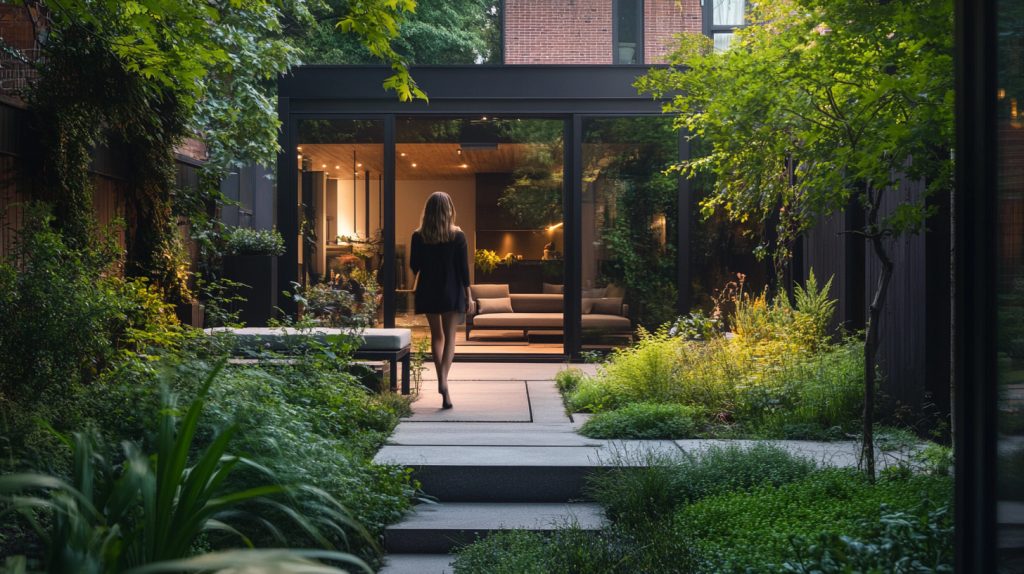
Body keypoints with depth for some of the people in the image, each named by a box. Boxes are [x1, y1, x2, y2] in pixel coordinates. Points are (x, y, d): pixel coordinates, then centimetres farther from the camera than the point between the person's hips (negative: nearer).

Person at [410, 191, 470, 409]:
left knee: (436, 336, 15)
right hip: (452, 292, -2)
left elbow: (414, 266, 1)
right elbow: (463, 267, -5)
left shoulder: (418, 236, -4)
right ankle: (443, 380, -17)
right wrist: (467, 292, 3)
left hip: (428, 291, 2)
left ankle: (442, 380, 13)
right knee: (450, 337, 1)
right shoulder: (457, 236, -7)